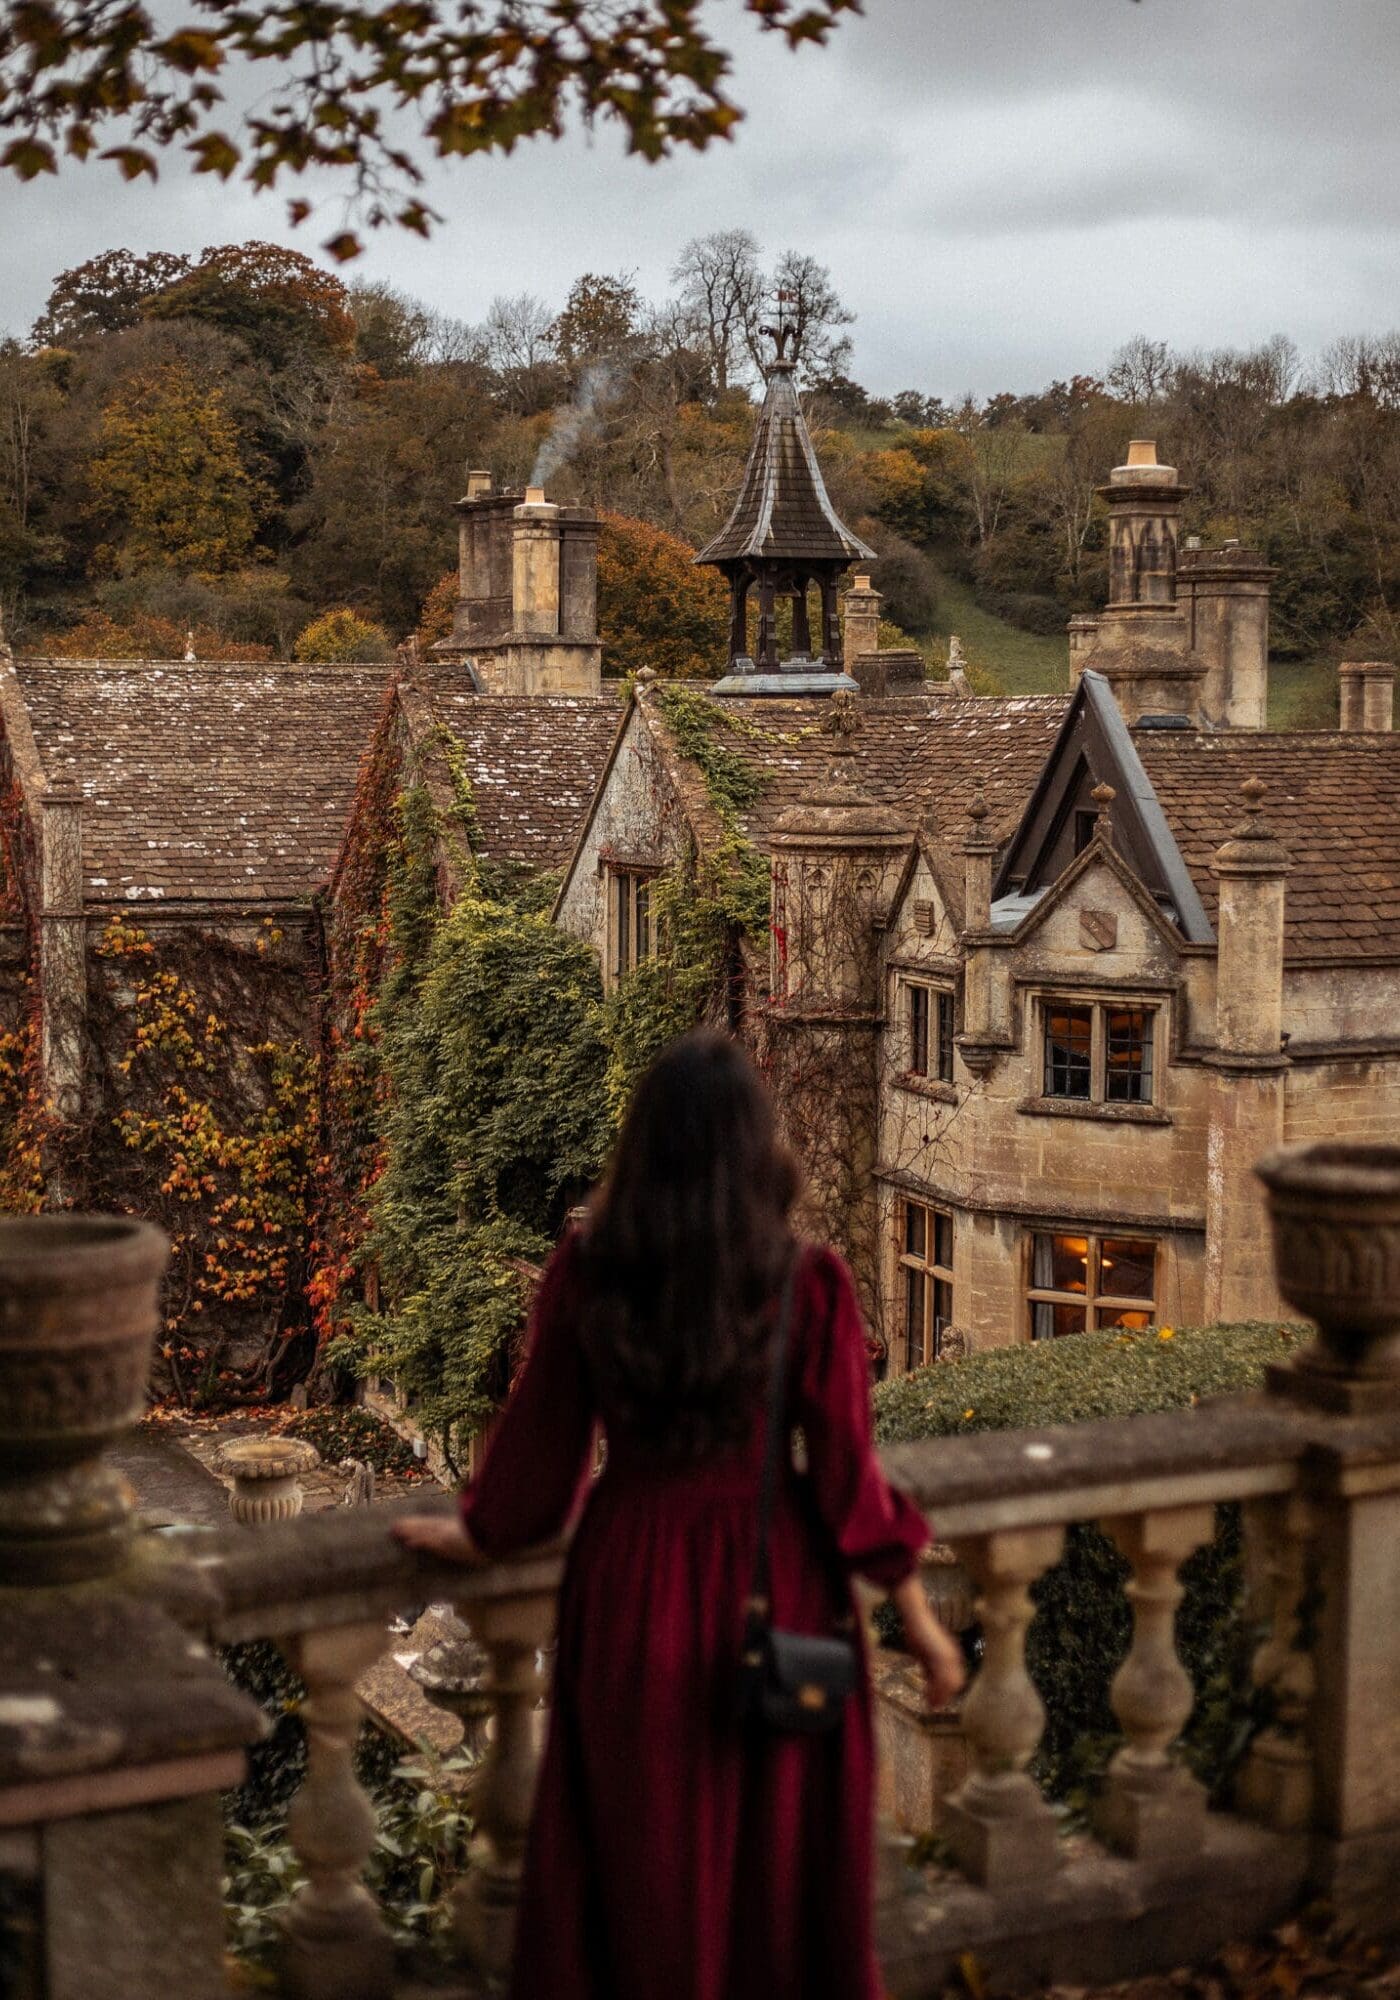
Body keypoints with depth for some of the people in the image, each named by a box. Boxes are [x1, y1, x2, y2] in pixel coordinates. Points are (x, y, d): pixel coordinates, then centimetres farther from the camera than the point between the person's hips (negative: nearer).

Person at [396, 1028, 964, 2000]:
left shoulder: (585, 1272, -12)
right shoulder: (809, 1280, -16)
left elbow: (541, 1441, -1)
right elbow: (845, 1468, -12)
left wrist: (478, 1535, 18)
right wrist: (915, 1610, 1)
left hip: (634, 1586, 1)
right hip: (775, 1585, -1)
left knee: (641, 1853, 19)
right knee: (778, 1843, 19)